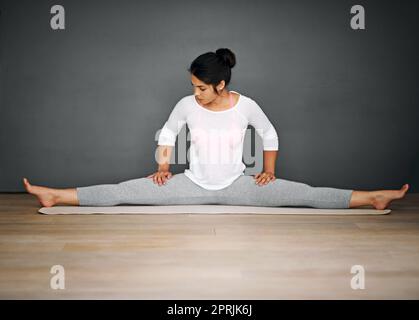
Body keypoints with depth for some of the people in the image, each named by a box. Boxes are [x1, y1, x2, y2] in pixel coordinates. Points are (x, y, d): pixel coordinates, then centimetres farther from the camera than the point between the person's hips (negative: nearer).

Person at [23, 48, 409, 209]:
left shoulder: (246, 105, -12)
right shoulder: (187, 105, -8)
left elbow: (270, 134, 5)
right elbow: (167, 134, 10)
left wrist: (268, 171, 2)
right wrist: (163, 168, 3)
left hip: (237, 184, -1)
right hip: (193, 184, 1)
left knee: (302, 193, -12)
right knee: (125, 191, -8)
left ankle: (373, 198, -5)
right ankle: (55, 196, -1)